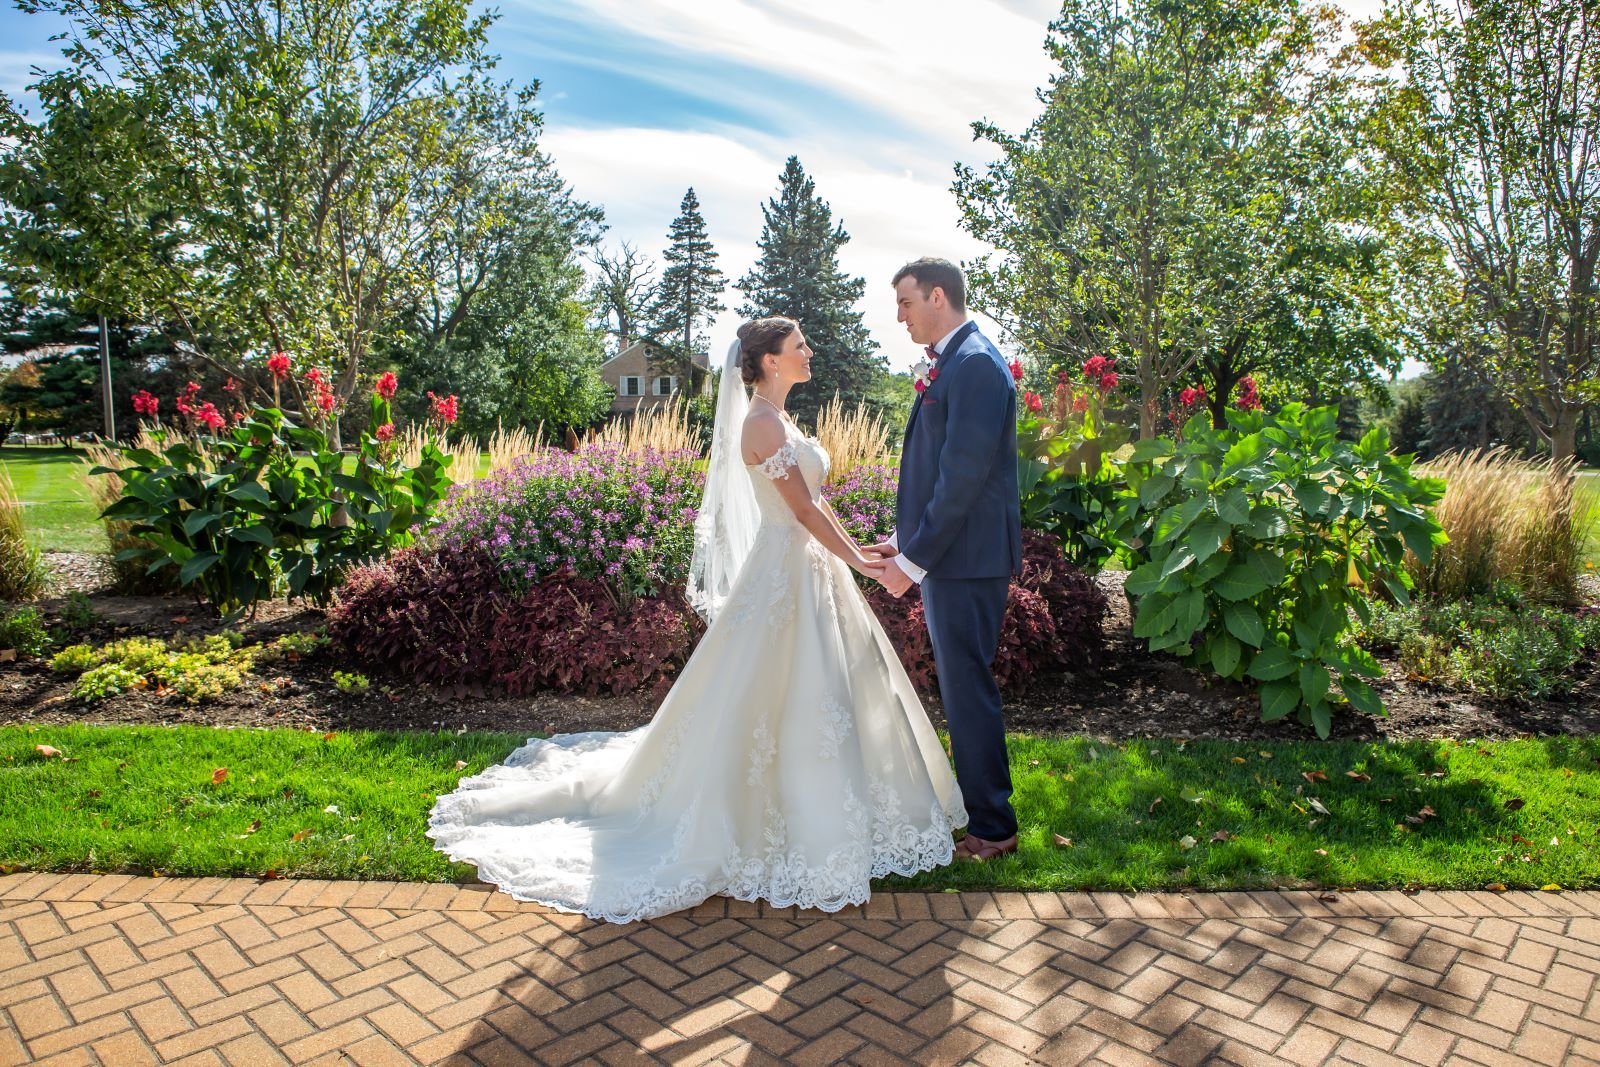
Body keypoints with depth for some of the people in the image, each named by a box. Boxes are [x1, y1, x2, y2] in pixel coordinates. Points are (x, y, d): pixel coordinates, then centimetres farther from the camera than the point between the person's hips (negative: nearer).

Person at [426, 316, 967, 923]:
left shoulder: (777, 419, 13)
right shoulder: (764, 423, -18)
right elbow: (804, 510, -20)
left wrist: (856, 549, 13)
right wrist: (859, 563, -14)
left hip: (808, 565, 11)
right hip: (786, 571, -11)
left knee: (819, 692, 18)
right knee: (773, 697, 0)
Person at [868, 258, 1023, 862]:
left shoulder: (975, 364, -16)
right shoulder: (945, 364, 15)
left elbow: (964, 475, -22)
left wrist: (913, 559, -19)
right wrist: (905, 539, 13)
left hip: (967, 560, -10)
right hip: (945, 553, 10)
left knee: (968, 688, 0)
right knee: (960, 685, 18)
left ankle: (992, 828, 14)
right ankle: (974, 800, 34)